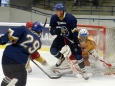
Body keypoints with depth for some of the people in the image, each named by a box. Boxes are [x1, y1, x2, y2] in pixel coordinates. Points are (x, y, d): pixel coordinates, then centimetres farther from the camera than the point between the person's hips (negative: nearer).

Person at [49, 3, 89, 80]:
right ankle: (61, 58, 21)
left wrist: (76, 42, -27)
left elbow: (75, 31, -21)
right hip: (61, 37, 4)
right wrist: (56, 30, -30)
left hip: (71, 38, -4)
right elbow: (51, 30, -6)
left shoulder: (70, 18, -25)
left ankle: (83, 71, -1)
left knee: (77, 53, -13)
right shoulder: (54, 18, -12)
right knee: (53, 50, -14)